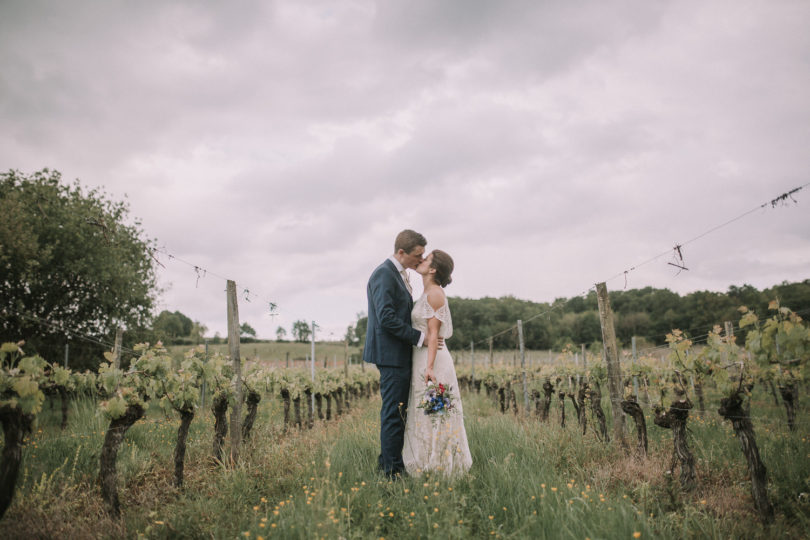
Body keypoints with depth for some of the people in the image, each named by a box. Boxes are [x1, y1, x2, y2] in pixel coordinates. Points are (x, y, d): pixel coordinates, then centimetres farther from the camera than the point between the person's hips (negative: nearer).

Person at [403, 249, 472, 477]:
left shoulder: (435, 293, -12)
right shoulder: (427, 294, 15)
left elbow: (434, 333, -17)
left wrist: (429, 367, -22)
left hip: (431, 359, -9)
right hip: (422, 358, 9)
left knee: (433, 415, -3)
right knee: (427, 415, 12)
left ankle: (438, 468, 5)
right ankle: (430, 467, 19)